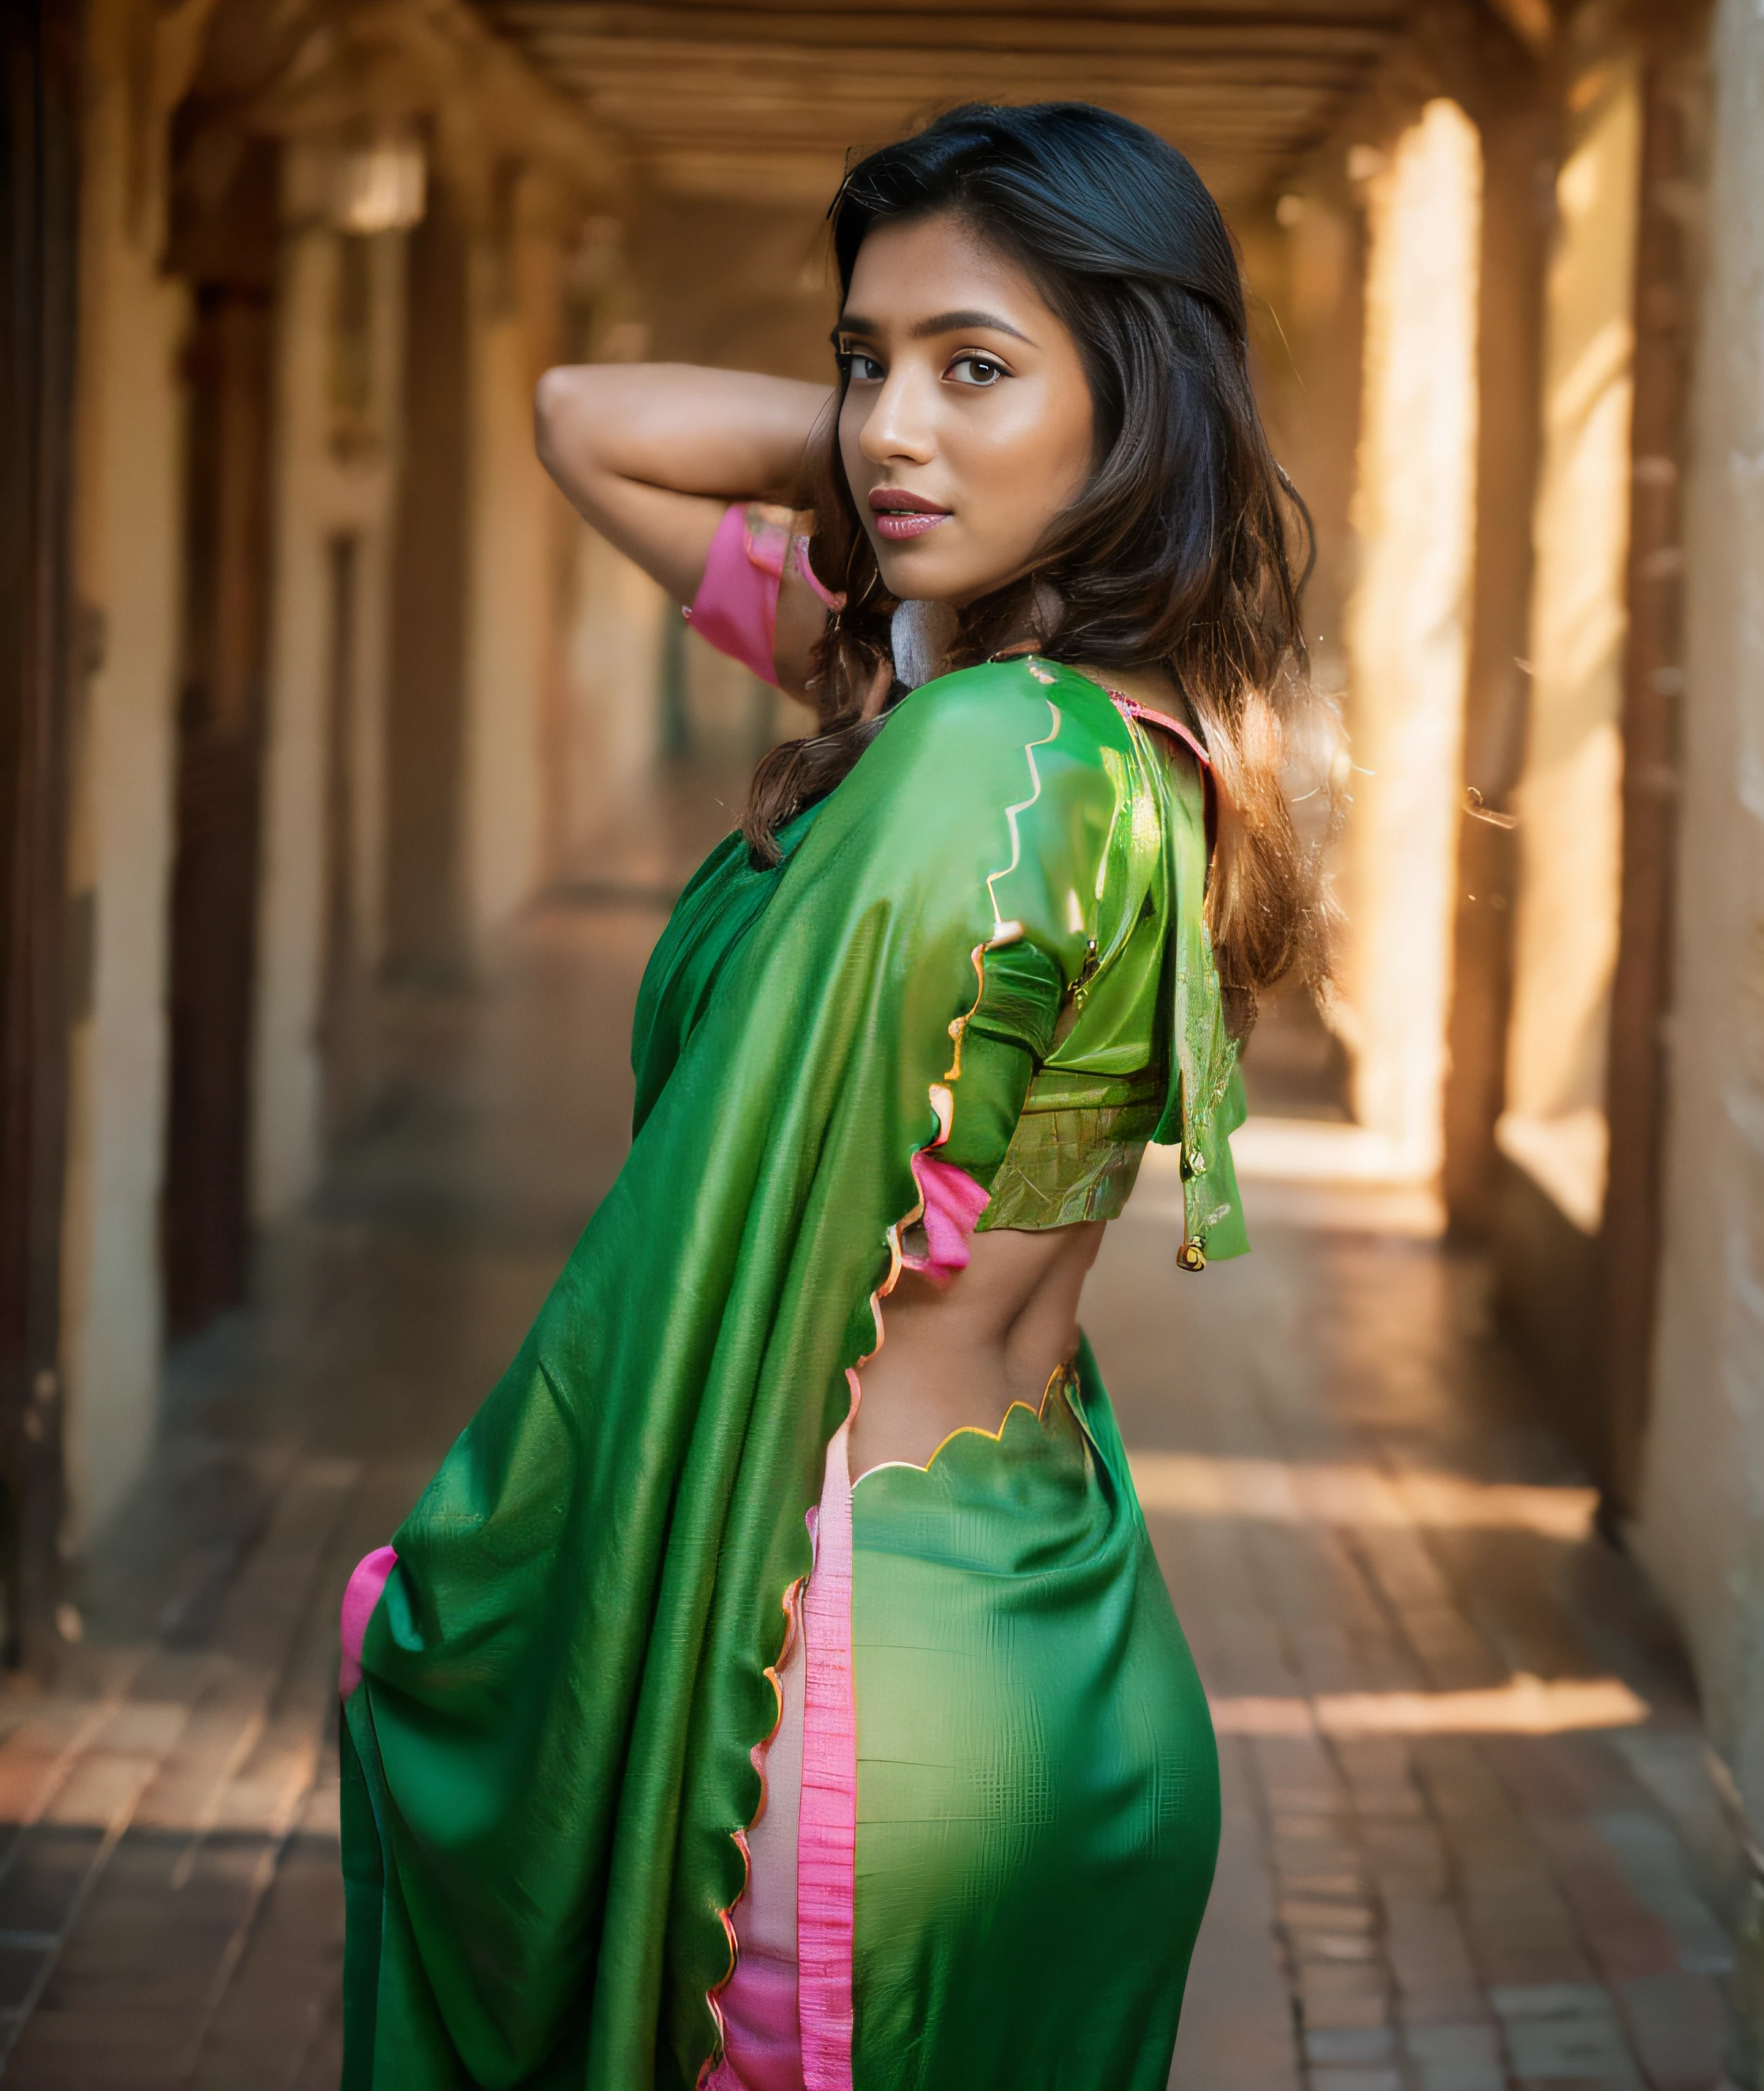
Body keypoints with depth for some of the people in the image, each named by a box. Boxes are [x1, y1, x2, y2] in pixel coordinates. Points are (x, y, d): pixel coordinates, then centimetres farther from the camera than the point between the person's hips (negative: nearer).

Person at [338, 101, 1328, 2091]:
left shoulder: (981, 757, -21)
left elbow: (718, 1253, -17)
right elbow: (590, 422, 15)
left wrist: (433, 1600, -7)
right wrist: (868, 424, 1)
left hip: (869, 1671, -9)